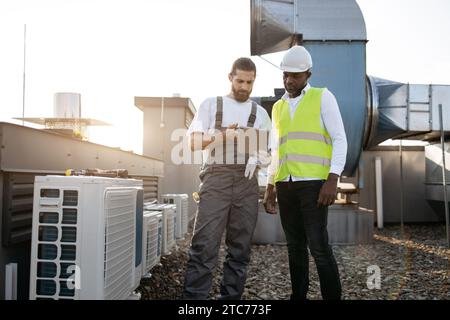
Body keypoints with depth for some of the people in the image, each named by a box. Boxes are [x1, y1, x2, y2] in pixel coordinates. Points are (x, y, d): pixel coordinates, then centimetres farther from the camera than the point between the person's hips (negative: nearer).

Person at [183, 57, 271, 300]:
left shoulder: (260, 112, 20)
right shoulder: (210, 105, 13)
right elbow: (193, 142, 5)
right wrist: (221, 135, -11)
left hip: (246, 180, 3)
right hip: (216, 177, -2)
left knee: (240, 246, 3)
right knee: (205, 244, -11)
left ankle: (231, 296, 12)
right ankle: (193, 296, -7)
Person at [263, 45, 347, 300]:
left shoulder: (323, 97, 3)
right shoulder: (278, 107, 18)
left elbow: (340, 140, -4)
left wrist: (333, 180, -16)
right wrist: (270, 188, 13)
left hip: (314, 183, -5)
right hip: (286, 184, 5)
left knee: (318, 245, -10)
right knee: (295, 246, 9)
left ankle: (333, 297, 3)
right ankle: (298, 296, 18)